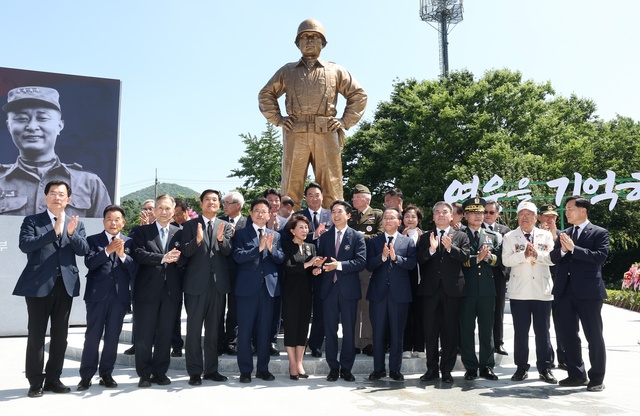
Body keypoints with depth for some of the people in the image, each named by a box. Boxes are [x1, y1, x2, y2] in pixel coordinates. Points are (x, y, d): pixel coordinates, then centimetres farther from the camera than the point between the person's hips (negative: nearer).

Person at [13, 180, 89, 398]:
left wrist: (71, 233, -19)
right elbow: (25, 245, -14)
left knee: (60, 335, 9)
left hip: (65, 284, 3)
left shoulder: (76, 223, 11)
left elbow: (83, 250, 0)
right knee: (36, 335, 2)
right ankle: (35, 382, 12)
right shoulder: (31, 221, 2)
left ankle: (53, 378, 21)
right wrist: (54, 231, -22)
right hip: (38, 284, -3)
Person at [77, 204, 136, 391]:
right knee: (92, 336, 1)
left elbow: (135, 268, 0)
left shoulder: (129, 242, 9)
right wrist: (107, 250, -19)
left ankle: (106, 374, 17)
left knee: (112, 337, 7)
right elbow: (89, 263, -9)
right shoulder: (93, 240, 6)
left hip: (120, 295, 2)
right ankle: (86, 375, 10)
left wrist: (122, 255, -15)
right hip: (97, 294, -1)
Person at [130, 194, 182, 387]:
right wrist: (163, 258, -20)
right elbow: (139, 254, -10)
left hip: (171, 291, 2)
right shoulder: (142, 231, 5)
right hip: (147, 290, -2)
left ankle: (160, 372, 20)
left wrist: (177, 258, -19)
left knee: (165, 334, 8)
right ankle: (144, 374, 14)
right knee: (144, 335, 2)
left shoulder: (179, 233, 11)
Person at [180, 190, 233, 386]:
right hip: (196, 283, -2)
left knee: (213, 329, 11)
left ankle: (211, 369, 21)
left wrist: (221, 239, -22)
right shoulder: (190, 225, 2)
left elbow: (228, 252, -2)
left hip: (219, 283, 3)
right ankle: (195, 372, 11)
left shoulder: (225, 226, 9)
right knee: (194, 329, 1)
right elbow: (185, 252, -8)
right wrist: (197, 240, -27)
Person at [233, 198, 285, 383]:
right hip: (247, 287, -3)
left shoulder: (275, 235, 13)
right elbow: (238, 256, -11)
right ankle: (245, 370, 12)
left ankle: (263, 368, 21)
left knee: (265, 330, 10)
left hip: (269, 287, 3)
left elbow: (281, 258, 2)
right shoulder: (241, 233, 3)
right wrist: (259, 248, -20)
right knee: (245, 331, 2)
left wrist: (271, 248, -16)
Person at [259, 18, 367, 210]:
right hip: (295, 134, 1)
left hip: (327, 134, 0)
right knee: (291, 188, -3)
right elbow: (266, 94, 22)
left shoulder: (335, 71, 18)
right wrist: (277, 119, 8)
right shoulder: (287, 71, 19)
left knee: (332, 187, -3)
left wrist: (345, 122, 6)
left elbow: (358, 95, 17)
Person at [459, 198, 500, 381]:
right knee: (467, 330, 3)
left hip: (487, 290, 3)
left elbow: (498, 261, 6)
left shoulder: (492, 236, 15)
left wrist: (487, 257, -13)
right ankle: (470, 367, 12)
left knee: (487, 329, 7)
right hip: (466, 289, -3)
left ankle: (486, 366, 16)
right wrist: (477, 258, -16)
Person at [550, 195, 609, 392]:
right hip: (565, 291, 6)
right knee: (567, 335, 10)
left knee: (594, 336, 3)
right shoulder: (564, 234, 14)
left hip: (588, 291, -5)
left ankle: (597, 378, 14)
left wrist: (573, 248, -19)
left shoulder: (599, 233, -1)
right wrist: (562, 249, -13)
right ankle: (577, 374, 22)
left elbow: (600, 257, -15)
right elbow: (554, 258, 7)